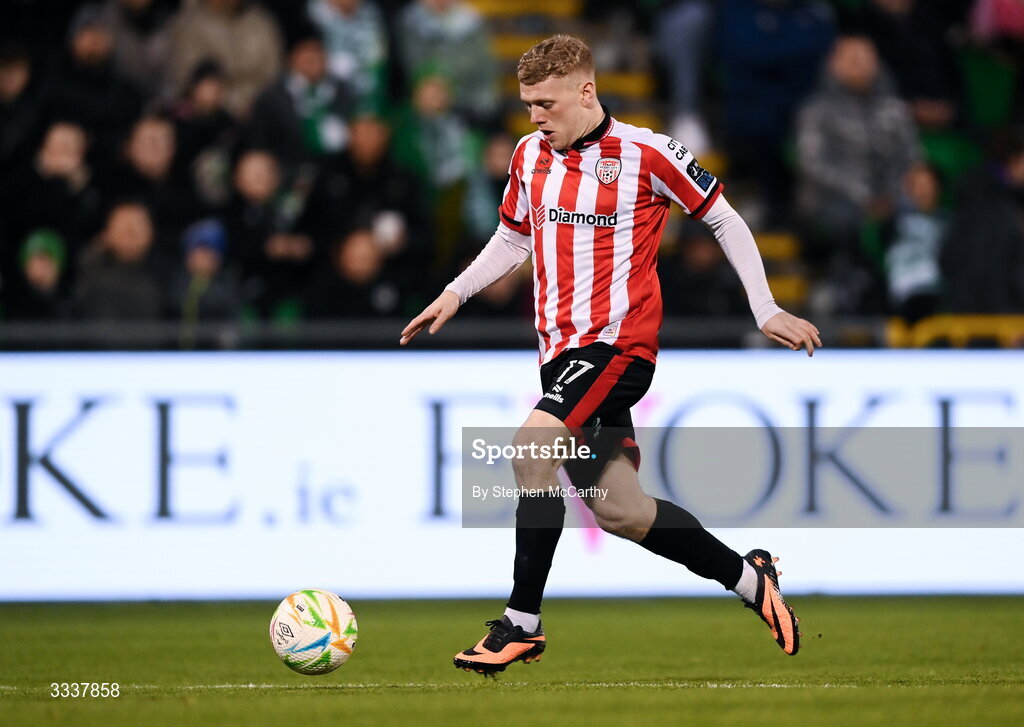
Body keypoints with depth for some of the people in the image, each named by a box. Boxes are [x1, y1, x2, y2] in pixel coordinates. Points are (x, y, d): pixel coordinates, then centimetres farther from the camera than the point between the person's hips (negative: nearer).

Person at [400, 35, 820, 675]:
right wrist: (455, 294, 15)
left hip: (620, 343, -7)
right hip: (563, 350, 7)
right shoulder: (531, 156, 10)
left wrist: (767, 310, 0)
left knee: (533, 446, -26)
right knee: (618, 511, 5)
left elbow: (724, 220, 2)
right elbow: (515, 237, 26)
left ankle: (523, 622, -20)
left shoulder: (646, 154, -8)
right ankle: (749, 579, 24)